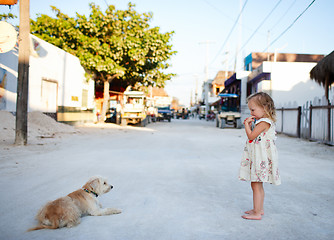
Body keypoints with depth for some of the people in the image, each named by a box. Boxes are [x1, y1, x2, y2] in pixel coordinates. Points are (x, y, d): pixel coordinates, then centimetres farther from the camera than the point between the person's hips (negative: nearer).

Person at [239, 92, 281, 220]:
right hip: (256, 158, 11)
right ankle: (259, 209, 28)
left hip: (261, 159, -11)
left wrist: (247, 124, -9)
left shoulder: (264, 122, -17)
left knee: (256, 185, -6)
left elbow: (251, 136, -20)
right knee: (257, 185, 17)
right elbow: (253, 136, 18)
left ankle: (257, 213, 0)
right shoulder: (261, 121, 14)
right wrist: (249, 125, 8)